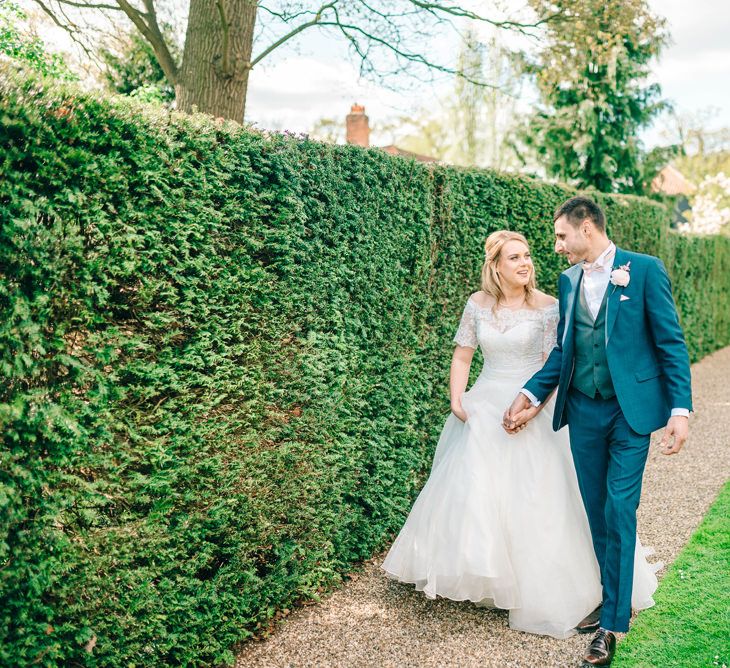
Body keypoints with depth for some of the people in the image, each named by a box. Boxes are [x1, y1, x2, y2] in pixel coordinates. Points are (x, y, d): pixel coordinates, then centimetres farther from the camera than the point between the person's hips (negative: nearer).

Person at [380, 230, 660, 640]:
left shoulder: (546, 306, -8)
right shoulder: (478, 305, 2)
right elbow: (462, 357, 9)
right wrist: (457, 397, -5)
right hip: (483, 408, 4)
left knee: (530, 502, -2)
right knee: (471, 494, 5)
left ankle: (537, 588, 16)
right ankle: (482, 577, 26)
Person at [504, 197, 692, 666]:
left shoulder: (646, 270, -7)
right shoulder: (569, 279, 8)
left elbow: (671, 342, -7)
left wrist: (680, 409, -13)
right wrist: (532, 395, 3)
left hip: (630, 411, -5)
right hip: (583, 412, 5)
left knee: (619, 512, -4)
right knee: (597, 512, 12)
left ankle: (612, 624, 7)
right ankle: (615, 600, 29)